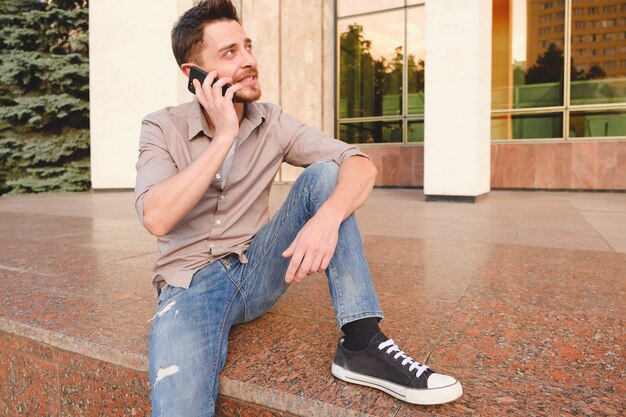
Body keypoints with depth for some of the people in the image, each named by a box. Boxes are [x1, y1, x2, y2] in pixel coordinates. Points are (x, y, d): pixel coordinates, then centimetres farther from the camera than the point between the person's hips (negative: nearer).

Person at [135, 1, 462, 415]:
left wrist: (327, 217, -34)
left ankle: (361, 343, -23)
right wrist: (225, 135, -21)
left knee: (324, 174, -20)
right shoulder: (162, 129, -5)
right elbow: (157, 218, -22)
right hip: (191, 286, -3)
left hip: (258, 271, 4)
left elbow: (361, 164, -12)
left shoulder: (272, 123, 0)